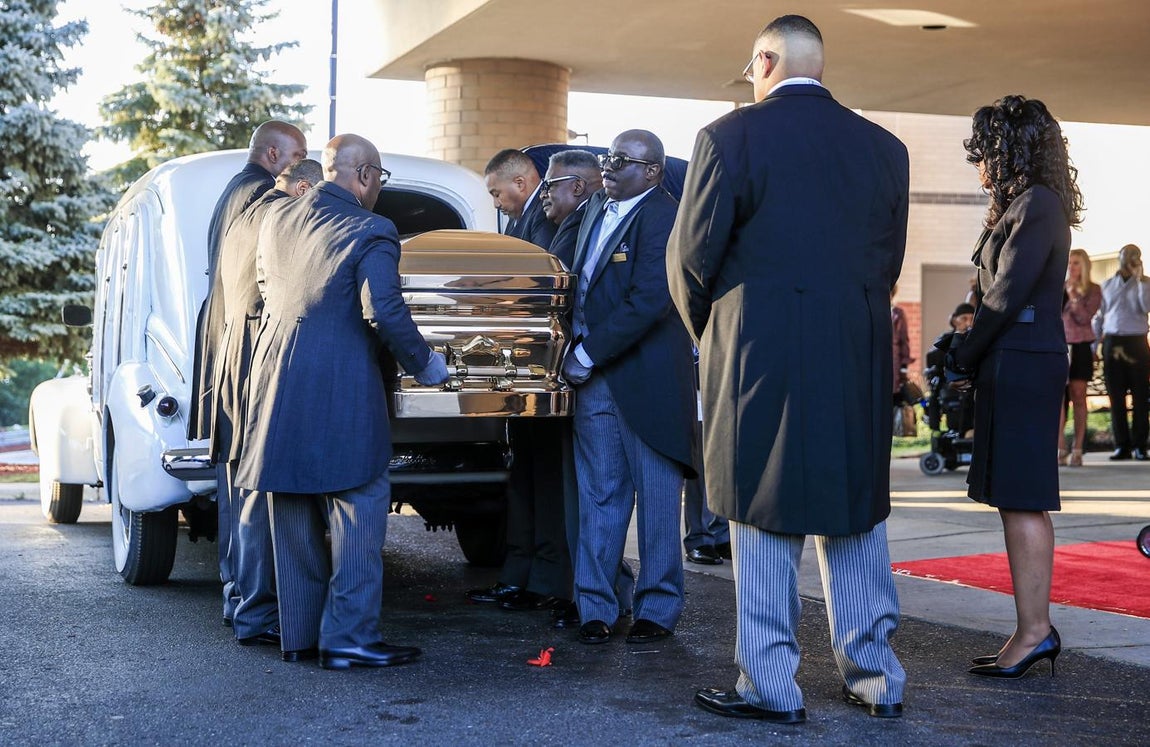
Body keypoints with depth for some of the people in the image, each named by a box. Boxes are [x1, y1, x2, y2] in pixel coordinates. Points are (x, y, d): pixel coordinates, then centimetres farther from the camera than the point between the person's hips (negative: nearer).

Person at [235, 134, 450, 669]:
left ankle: (299, 634, 20)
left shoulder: (277, 218, 10)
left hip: (277, 385, 7)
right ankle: (348, 639, -1)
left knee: (294, 519, 13)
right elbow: (385, 313, -19)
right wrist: (423, 365, -5)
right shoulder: (370, 232, -11)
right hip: (341, 392, -7)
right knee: (358, 511, 0)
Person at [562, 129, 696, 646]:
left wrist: (588, 356, -16)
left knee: (657, 498, 4)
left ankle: (657, 609, 14)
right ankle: (595, 607, 16)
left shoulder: (662, 218, -12)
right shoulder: (597, 208, 14)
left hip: (646, 380, -7)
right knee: (599, 496, 9)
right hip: (593, 378, 7)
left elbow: (647, 302, -20)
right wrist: (577, 354, 9)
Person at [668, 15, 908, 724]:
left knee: (766, 524, 3)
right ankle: (877, 677, 20)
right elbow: (889, 259, 9)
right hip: (862, 361, 5)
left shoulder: (731, 136, -6)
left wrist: (709, 332, 12)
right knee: (856, 518, 14)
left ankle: (771, 687, 6)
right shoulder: (885, 147, 8)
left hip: (762, 355, -4)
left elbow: (693, 254, -5)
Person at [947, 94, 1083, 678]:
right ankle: (1035, 630, 13)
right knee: (1019, 500, 9)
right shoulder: (1031, 206, 19)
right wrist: (971, 361, 10)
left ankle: (1034, 631, -5)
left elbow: (1009, 294, -16)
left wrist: (962, 361, -8)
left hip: (1021, 366, -10)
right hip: (1017, 365, 10)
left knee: (1021, 501, -8)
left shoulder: (1035, 205, -11)